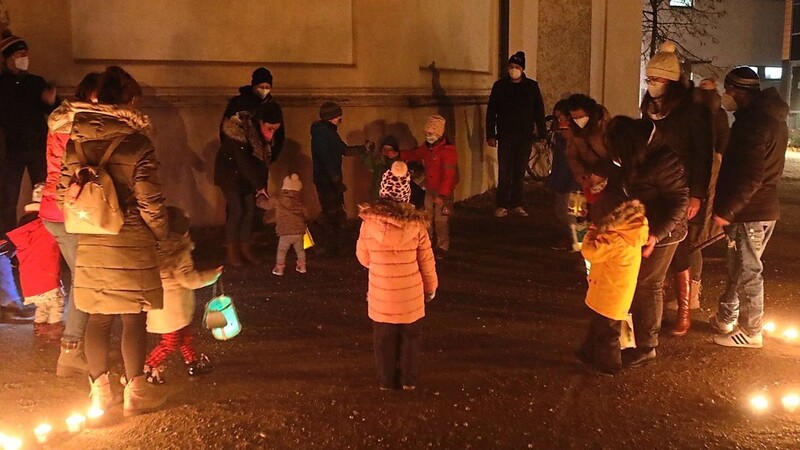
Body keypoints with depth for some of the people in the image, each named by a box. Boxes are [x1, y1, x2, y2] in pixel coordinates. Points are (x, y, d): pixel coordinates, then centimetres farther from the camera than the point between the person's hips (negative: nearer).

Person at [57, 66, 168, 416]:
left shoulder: (76, 142, 2)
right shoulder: (137, 144, -13)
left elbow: (64, 193, 6)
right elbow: (150, 202, -14)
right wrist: (161, 233, 3)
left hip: (90, 243, 5)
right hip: (131, 244, -4)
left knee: (98, 318, 13)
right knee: (133, 319, 6)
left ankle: (99, 391, 21)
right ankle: (135, 392, 15)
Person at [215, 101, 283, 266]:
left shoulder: (266, 136, -12)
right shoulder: (239, 133, -33)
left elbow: (264, 161, -5)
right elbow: (244, 163, -32)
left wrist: (262, 185, -10)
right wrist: (259, 186, -29)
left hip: (247, 174, 6)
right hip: (230, 172, -6)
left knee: (250, 210, 3)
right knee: (236, 210, -10)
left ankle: (246, 248, 15)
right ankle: (232, 251, 4)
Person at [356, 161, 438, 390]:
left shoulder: (369, 221, -16)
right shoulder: (416, 223, -16)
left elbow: (363, 258, -3)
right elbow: (426, 261, -6)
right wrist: (431, 287, 10)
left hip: (381, 295, 0)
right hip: (411, 294, 0)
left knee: (385, 340, 19)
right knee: (410, 338, 20)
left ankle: (387, 381, 32)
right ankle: (408, 380, 32)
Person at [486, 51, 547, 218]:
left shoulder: (532, 86, 4)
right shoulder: (499, 86, 2)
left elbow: (539, 111, 6)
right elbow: (491, 112, 3)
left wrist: (542, 133, 1)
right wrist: (490, 135, -2)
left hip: (525, 136, 1)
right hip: (505, 136, -1)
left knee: (520, 172, 7)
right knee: (504, 172, -3)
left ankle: (517, 205, 15)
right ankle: (502, 206, 4)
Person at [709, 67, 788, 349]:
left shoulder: (752, 122, -21)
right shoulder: (772, 117, 12)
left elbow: (749, 177, -26)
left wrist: (725, 210, -19)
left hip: (749, 212, -10)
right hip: (763, 207, 10)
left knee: (747, 272, 2)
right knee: (739, 267, 18)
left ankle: (750, 332, 14)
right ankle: (725, 318, 30)